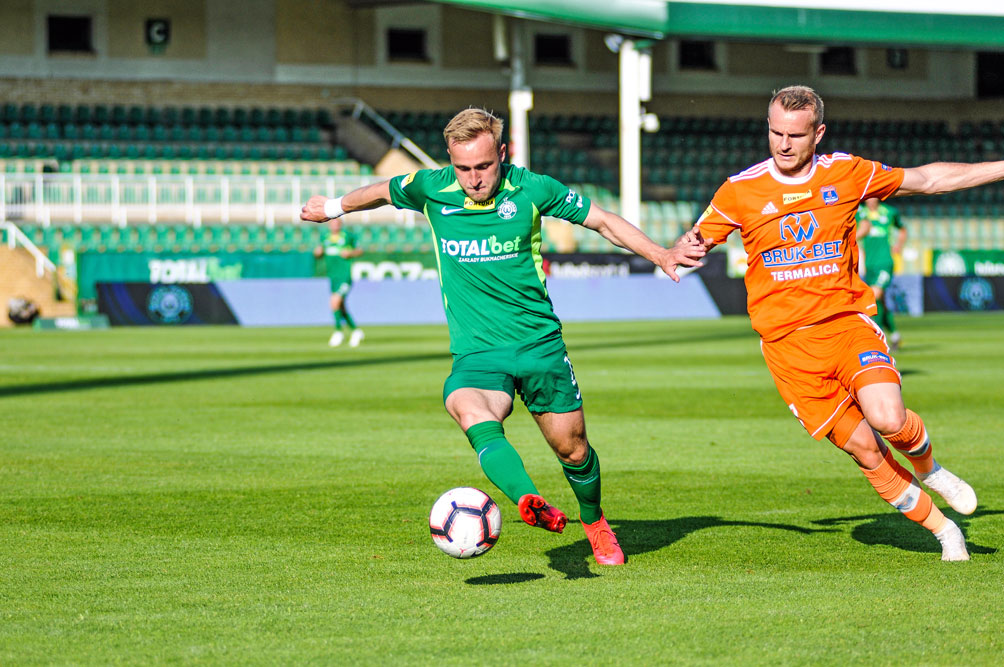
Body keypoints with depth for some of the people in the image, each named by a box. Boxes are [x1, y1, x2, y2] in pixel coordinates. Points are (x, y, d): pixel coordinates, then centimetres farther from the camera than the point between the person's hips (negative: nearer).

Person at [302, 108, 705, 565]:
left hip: (539, 343, 0)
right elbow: (382, 192, 19)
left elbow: (603, 222, 6)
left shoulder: (531, 189, -6)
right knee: (470, 412, -33)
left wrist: (661, 255, -2)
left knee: (572, 448, 6)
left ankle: (594, 524, 38)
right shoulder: (432, 188, -4)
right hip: (475, 352, 0)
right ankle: (530, 504, -55)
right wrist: (332, 208, 33)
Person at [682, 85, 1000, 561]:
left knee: (888, 418, -25)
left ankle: (928, 470, 9)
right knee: (864, 450, -3)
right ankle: (940, 527, 15)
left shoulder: (847, 174, 1)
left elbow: (925, 179, 15)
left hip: (848, 321, 0)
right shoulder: (740, 191, -2)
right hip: (788, 341, 0)